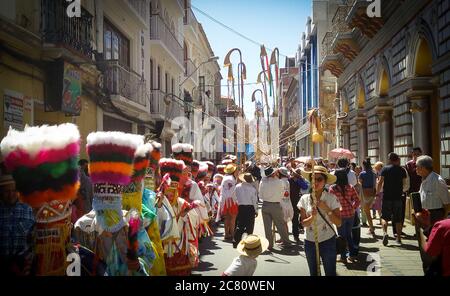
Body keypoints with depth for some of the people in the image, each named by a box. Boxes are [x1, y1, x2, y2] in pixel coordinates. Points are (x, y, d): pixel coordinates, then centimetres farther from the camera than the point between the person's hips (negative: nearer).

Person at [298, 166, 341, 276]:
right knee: (314, 273, 17)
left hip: (328, 242, -2)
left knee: (330, 273, 6)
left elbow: (338, 223, -10)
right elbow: (303, 223, -5)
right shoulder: (304, 199, -5)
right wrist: (312, 217, -24)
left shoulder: (331, 198, -10)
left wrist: (326, 209, -21)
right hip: (310, 242, 2)